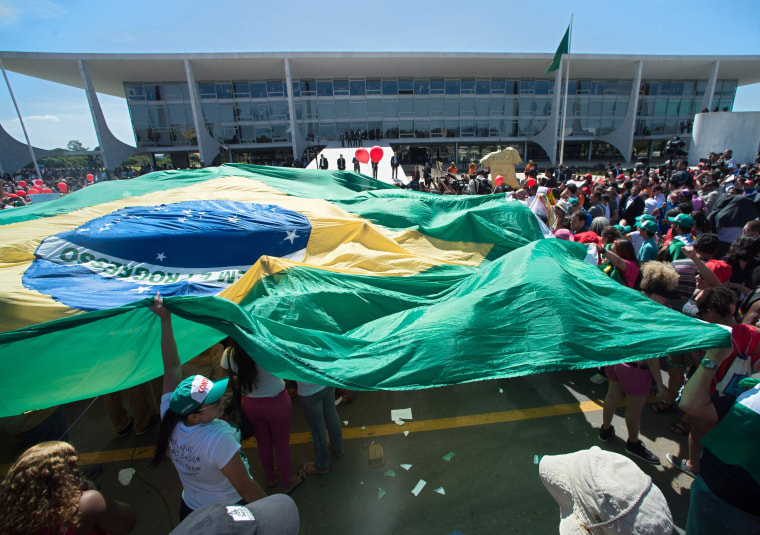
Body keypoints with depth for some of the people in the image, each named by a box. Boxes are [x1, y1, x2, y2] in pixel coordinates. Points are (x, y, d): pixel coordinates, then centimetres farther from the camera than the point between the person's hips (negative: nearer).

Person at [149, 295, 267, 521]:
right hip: (230, 516, -6)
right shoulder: (219, 439, -37)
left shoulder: (170, 416, -19)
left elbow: (172, 366, -13)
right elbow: (246, 488, -30)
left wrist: (166, 320, -10)